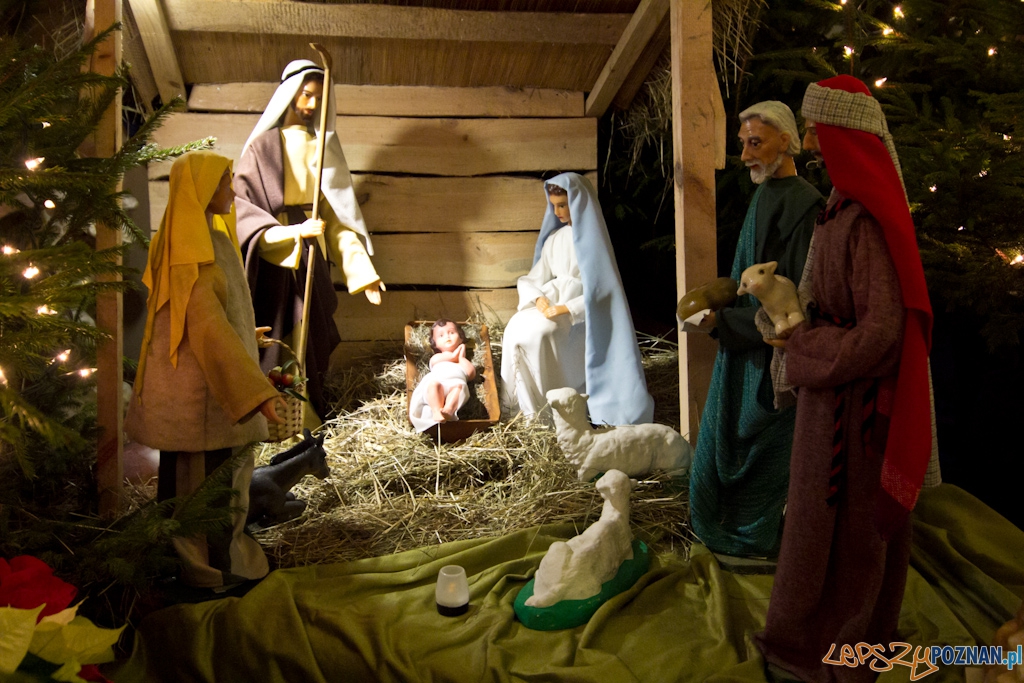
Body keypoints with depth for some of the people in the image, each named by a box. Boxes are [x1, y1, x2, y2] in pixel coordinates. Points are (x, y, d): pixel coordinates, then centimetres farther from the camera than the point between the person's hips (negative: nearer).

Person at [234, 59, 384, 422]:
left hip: (312, 256, 5)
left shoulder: (321, 146, 11)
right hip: (274, 260, -4)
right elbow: (244, 204, -10)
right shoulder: (264, 144, -3)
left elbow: (336, 212, 9)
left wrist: (362, 269, 2)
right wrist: (294, 232, -24)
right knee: (277, 335, -3)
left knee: (312, 335, 7)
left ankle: (311, 409, 17)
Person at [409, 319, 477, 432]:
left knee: (459, 386, -38)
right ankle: (436, 411, -55)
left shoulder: (464, 361, 41)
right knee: (434, 384, -37)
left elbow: (471, 373, 17)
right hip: (436, 379, 1)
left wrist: (461, 357, 27)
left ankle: (448, 410, -61)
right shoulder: (436, 357, 42)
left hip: (456, 381, -1)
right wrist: (453, 356, 23)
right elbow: (434, 360, 13)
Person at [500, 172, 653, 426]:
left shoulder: (594, 237, -6)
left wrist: (566, 308, -21)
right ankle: (523, 400, -14)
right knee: (516, 329, -24)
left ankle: (545, 405, -17)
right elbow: (532, 279, 12)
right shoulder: (554, 238, 14)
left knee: (539, 333, -32)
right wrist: (538, 297, -11)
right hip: (551, 301, 6)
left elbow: (601, 290, -13)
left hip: (580, 312, -6)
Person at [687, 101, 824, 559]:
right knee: (723, 434, 17)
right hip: (744, 347, 8)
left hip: (774, 354, -8)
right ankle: (723, 521, 36)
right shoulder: (764, 198, 8)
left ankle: (758, 538, 27)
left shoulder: (804, 207, -20)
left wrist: (726, 321, -19)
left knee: (762, 447, 8)